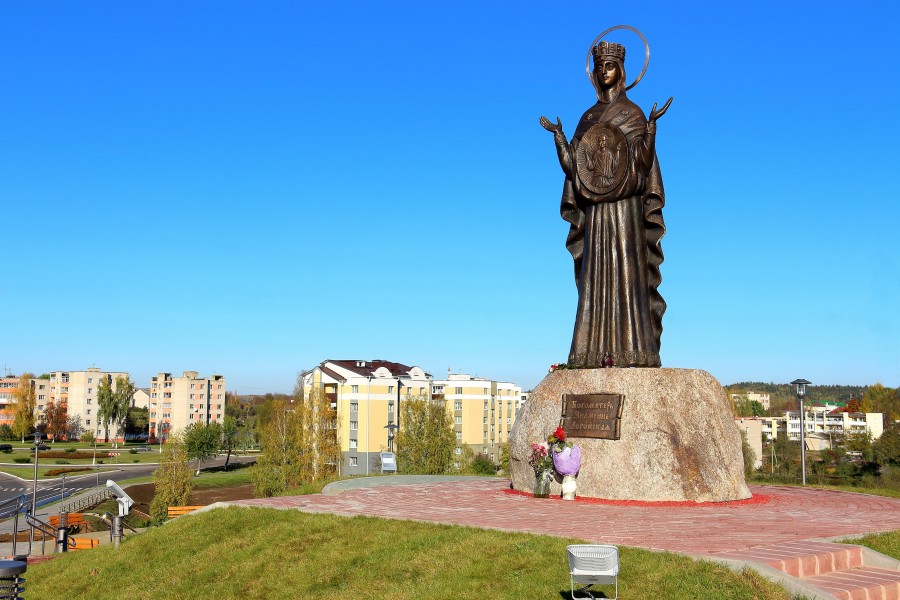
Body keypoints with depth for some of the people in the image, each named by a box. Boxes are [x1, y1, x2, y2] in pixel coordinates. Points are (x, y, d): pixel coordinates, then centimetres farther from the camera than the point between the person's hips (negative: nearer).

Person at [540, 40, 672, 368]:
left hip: (625, 207, -4)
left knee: (626, 274, -9)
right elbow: (573, 166, 10)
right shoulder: (589, 117, 18)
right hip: (595, 210, 5)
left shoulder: (632, 113, 5)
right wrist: (558, 135, 4)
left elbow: (643, 162, -7)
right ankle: (596, 352, 1)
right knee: (595, 278, 0)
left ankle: (631, 351, -9)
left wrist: (651, 125, -17)